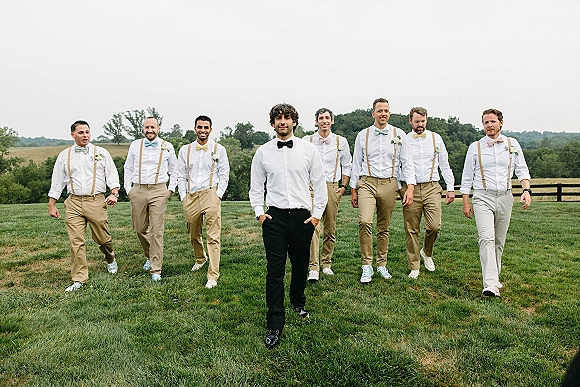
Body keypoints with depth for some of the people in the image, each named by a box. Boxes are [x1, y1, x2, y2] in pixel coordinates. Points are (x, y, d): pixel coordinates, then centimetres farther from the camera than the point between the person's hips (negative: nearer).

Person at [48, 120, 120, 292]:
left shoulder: (101, 153, 7)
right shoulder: (64, 155, 11)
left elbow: (112, 174, 5)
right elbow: (57, 181, 14)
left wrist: (114, 193, -10)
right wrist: (51, 205, 11)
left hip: (96, 200, -1)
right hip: (73, 202, 1)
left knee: (102, 238, 6)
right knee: (76, 242, -3)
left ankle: (110, 260, 37)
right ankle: (79, 279, 5)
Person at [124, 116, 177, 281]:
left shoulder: (167, 147, 5)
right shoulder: (135, 145, 10)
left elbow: (174, 170, 15)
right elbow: (128, 168, 17)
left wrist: (171, 189, 6)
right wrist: (128, 189, 10)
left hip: (158, 191, -3)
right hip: (138, 190, 3)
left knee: (156, 231, -7)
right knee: (140, 229, 9)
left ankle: (156, 270, -2)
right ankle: (150, 257, 35)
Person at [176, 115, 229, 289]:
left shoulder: (219, 149, 5)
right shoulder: (185, 150, 11)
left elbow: (224, 175, 4)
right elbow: (181, 176, 11)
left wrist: (218, 195, -6)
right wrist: (183, 197, 3)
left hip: (211, 195, -3)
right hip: (191, 197, 3)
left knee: (213, 236, -7)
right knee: (193, 235, 16)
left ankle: (213, 275, -4)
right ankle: (200, 259, 44)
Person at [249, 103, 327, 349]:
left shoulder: (308, 150, 3)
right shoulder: (263, 152, 4)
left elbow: (319, 184, 6)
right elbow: (256, 187, 10)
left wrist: (317, 213, 0)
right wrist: (259, 212, -1)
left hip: (302, 216, 1)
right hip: (274, 218, -1)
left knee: (301, 265, 15)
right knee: (275, 270, -4)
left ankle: (298, 302, 44)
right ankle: (275, 326, 4)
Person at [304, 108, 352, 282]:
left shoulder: (341, 141, 8)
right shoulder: (307, 141, 5)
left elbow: (347, 165, 14)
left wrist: (343, 186, 5)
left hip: (332, 186, 2)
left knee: (330, 228, 7)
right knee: (313, 226, -14)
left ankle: (326, 263, 22)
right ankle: (313, 268, -12)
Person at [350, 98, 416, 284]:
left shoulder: (399, 135, 7)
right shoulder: (363, 135, 7)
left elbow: (407, 163, 5)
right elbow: (356, 164, 11)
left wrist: (410, 187, -6)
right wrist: (354, 190, 9)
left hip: (389, 184, 1)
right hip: (367, 183, -1)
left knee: (384, 227, 8)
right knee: (365, 222, -20)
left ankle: (381, 264, 25)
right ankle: (367, 266, -9)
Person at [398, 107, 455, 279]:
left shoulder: (436, 138, 9)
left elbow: (444, 164, 13)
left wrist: (450, 187, 10)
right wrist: (399, 187, -2)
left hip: (431, 187, 1)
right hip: (410, 189, -1)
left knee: (434, 226, -10)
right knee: (412, 230, 1)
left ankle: (427, 252, 21)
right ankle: (414, 267, 13)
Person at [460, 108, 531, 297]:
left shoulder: (513, 144, 9)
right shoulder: (475, 147, 4)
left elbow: (522, 170, 10)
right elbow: (467, 177, 7)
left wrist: (527, 190, -8)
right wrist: (465, 202, 4)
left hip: (505, 197, 3)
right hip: (483, 198, -2)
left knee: (499, 241, 9)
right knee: (486, 238, -17)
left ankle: (495, 277, 24)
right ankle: (490, 285, -22)